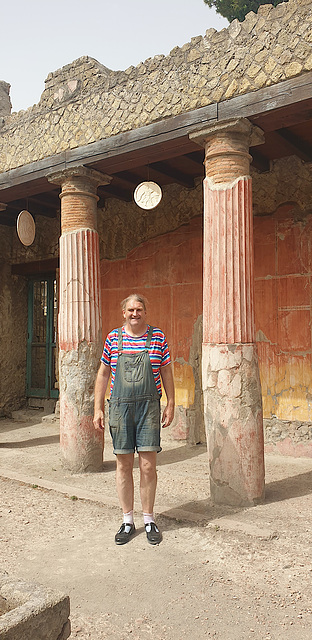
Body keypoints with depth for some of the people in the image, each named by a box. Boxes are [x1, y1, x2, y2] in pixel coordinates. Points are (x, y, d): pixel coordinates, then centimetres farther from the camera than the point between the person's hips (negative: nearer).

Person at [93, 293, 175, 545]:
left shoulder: (157, 337, 2)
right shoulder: (113, 338, 5)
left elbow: (166, 372, 7)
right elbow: (103, 374, 10)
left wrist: (170, 405, 3)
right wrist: (98, 408, 6)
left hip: (149, 407, -1)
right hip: (120, 406, 1)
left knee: (148, 465, 0)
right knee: (123, 465, 7)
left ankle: (149, 519, 18)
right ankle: (127, 520, 21)